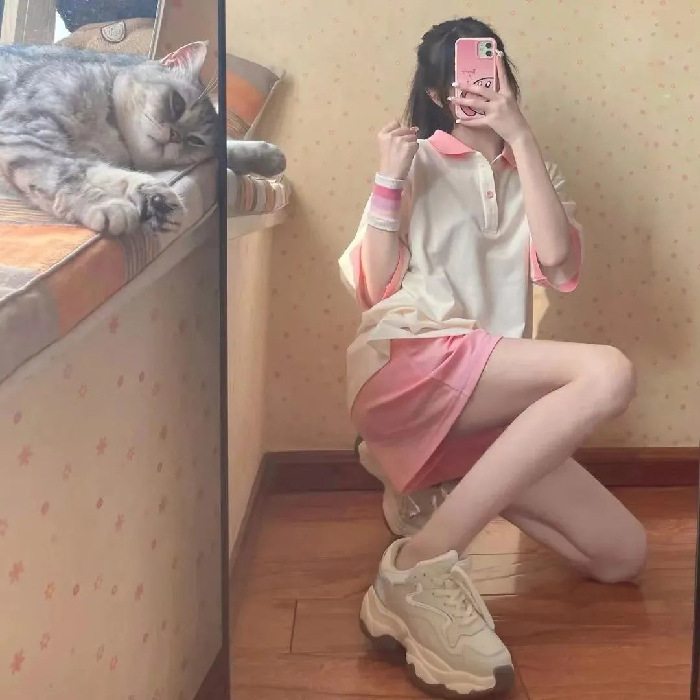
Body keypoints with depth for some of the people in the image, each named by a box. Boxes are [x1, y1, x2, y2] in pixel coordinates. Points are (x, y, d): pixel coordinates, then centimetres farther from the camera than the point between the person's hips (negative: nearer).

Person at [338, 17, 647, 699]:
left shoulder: (532, 173, 23)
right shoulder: (418, 161, 11)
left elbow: (555, 258, 0)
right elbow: (376, 287, 2)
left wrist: (520, 136, -2)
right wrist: (388, 181, -6)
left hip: (487, 400, 6)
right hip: (409, 363, -6)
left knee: (622, 554, -4)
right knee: (606, 373, -30)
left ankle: (447, 489, 9)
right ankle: (420, 566, -33)